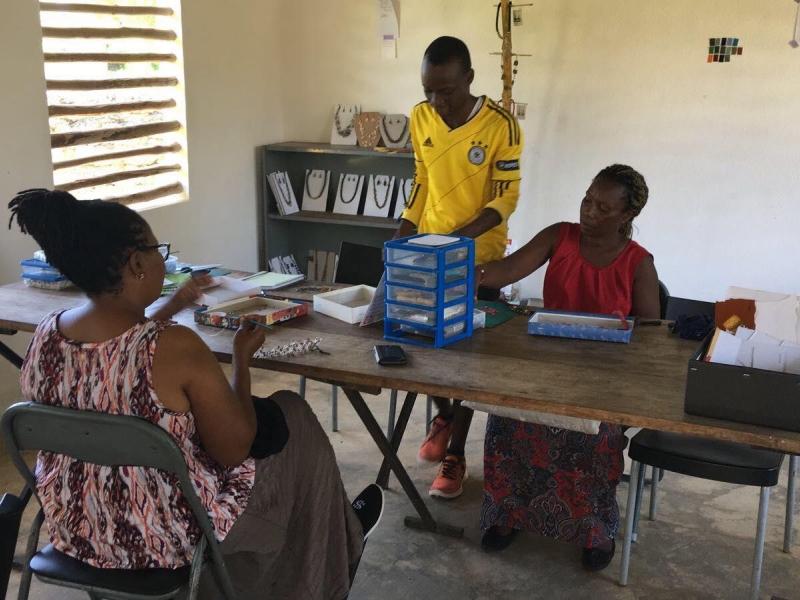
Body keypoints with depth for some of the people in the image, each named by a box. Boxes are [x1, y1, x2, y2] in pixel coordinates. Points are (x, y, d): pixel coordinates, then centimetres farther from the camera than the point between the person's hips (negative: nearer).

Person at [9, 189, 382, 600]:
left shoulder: (45, 336, -9)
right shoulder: (176, 347, -30)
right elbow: (235, 449, -18)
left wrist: (171, 307, 25)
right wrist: (242, 357, -5)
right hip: (168, 540, -6)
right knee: (293, 421, 15)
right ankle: (342, 539, 40)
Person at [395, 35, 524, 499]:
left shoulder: (501, 125, -16)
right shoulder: (420, 118, -1)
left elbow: (506, 197, -14)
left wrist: (463, 234, -28)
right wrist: (401, 239, 3)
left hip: (480, 259, -5)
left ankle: (456, 455, 13)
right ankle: (443, 415, 37)